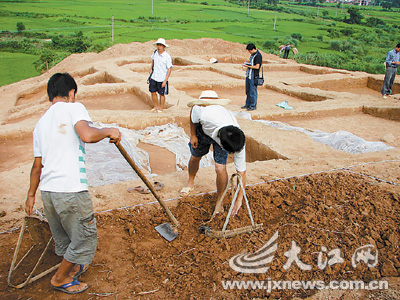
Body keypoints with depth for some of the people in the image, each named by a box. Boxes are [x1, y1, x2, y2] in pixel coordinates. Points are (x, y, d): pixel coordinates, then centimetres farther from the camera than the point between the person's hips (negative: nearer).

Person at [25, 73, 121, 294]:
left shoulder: (41, 123, 14)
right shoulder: (74, 108, -5)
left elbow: (37, 165, 17)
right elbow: (86, 135, -26)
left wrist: (31, 194, 27)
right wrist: (109, 131, -8)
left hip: (47, 190, 8)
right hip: (70, 190, -8)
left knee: (62, 235, 27)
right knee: (85, 235, 13)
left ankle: (72, 268, 49)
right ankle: (60, 279, 29)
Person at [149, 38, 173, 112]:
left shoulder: (167, 56, -16)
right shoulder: (155, 53, -1)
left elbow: (169, 69, -15)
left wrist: (165, 81, -19)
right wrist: (151, 68, 15)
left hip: (162, 79, -5)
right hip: (154, 77, 5)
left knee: (161, 94, 6)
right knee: (153, 92, 12)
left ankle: (161, 108, 24)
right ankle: (156, 106, 33)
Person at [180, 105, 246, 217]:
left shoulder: (238, 144, -38)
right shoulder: (206, 115, -47)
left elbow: (241, 172, -27)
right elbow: (194, 109, -21)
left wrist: (239, 200, -23)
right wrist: (193, 135, -14)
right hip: (204, 129, 1)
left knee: (220, 169, -16)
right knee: (195, 157, 18)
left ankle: (219, 202, 8)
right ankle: (190, 183, 50)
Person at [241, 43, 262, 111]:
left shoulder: (258, 55, -15)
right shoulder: (252, 54, 13)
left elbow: (257, 67, -20)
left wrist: (248, 66, -18)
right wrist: (247, 62, 8)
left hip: (253, 76, -10)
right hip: (248, 75, 10)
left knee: (253, 91, -3)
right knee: (248, 91, 15)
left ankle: (253, 106, 6)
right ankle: (248, 104, 26)